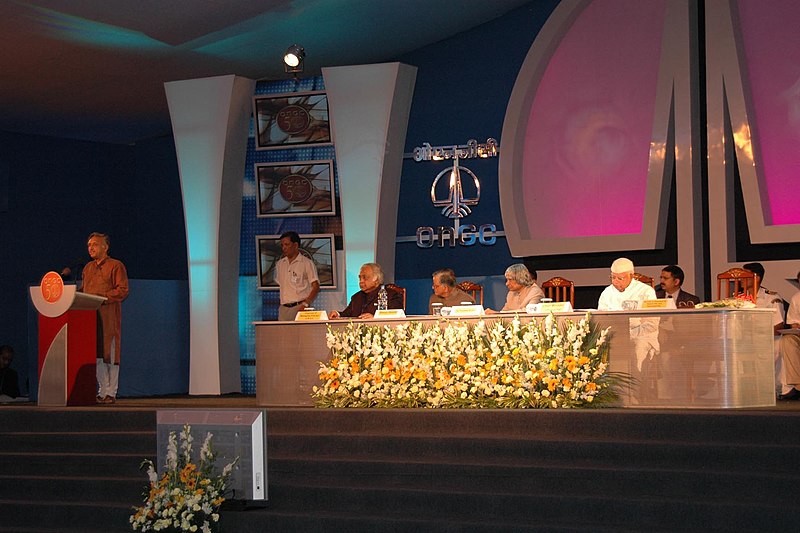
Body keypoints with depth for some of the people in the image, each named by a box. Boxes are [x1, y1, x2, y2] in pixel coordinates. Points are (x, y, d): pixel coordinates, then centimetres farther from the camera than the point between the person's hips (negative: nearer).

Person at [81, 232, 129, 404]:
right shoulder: (88, 268, 20)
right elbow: (83, 290, 25)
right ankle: (102, 391, 9)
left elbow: (123, 290, -8)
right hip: (91, 316, 6)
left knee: (110, 355, -5)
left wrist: (103, 297, -17)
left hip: (109, 316, -6)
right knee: (96, 355, 4)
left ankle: (111, 393, -1)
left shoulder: (116, 266, 0)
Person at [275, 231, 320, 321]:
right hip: (284, 308, 5)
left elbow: (316, 287, -5)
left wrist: (305, 304, -16)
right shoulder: (279, 264, 16)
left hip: (299, 307, -5)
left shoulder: (307, 263, 0)